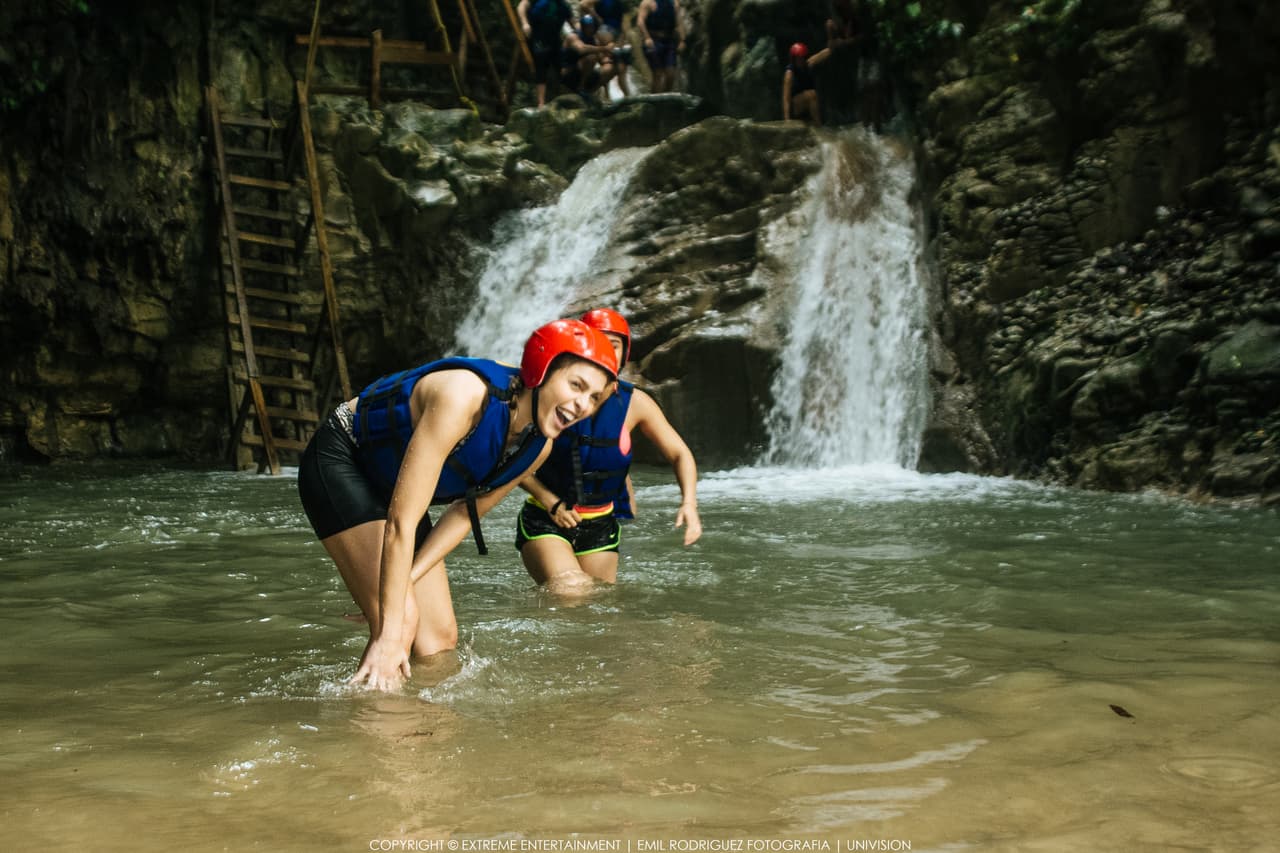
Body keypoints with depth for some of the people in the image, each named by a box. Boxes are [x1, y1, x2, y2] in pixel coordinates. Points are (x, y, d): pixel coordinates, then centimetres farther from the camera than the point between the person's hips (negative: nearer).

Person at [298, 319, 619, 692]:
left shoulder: (538, 447, -11)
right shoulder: (467, 395, -36)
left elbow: (465, 513, 0)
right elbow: (401, 523, -35)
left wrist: (404, 584, -10)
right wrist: (389, 633, -33)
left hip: (390, 487, 8)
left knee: (441, 638, 3)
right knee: (401, 622, -21)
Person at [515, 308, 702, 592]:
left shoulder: (635, 403, -7)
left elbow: (679, 454, -1)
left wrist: (689, 503, -18)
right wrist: (550, 502, -16)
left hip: (600, 526, 4)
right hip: (545, 520, -3)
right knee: (571, 593, -26)